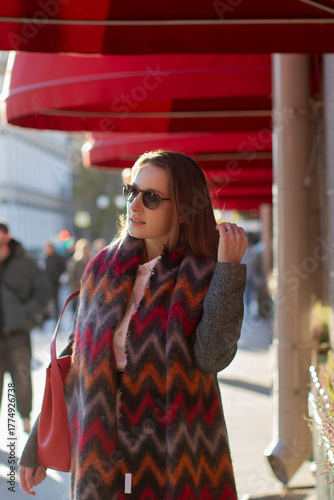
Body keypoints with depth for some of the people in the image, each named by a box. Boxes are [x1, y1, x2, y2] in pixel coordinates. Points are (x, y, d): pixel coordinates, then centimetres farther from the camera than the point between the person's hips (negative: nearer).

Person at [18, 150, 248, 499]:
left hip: (173, 454, -4)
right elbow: (78, 365, 11)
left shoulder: (204, 277, -6)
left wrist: (229, 267, -23)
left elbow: (212, 359, -24)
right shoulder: (103, 269, 6)